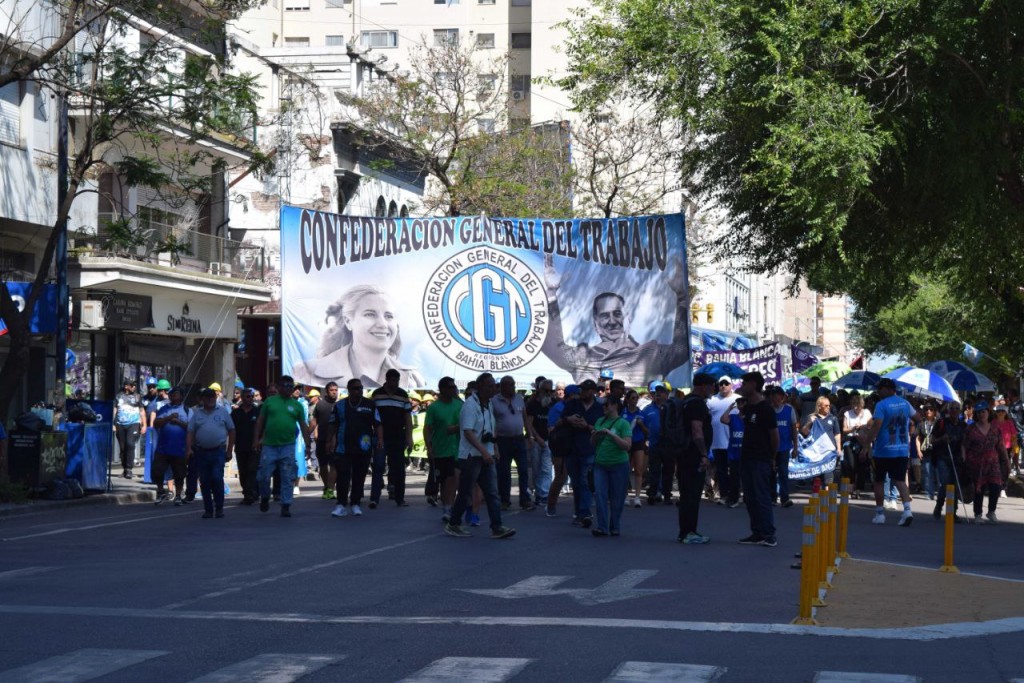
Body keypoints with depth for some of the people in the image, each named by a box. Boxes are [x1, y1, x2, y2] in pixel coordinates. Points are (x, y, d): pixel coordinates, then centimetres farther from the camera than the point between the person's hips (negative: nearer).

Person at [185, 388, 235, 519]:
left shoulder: (223, 411, 6)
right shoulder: (196, 413, 9)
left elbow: (231, 431, 7)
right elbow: (190, 433, 6)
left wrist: (229, 450, 2)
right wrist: (188, 449, -8)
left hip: (218, 451, -2)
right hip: (201, 452, 2)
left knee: (217, 478, -14)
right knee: (204, 482, 4)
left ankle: (219, 508, -3)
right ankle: (208, 509, 12)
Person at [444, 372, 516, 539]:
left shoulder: (488, 405, 13)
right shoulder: (470, 405, -14)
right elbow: (468, 432, -23)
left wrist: (495, 448, 16)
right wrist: (484, 451, -30)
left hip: (486, 456, 8)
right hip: (471, 456, -8)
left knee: (492, 493, 1)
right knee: (465, 493, 1)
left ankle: (497, 528, -2)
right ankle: (453, 525, 14)